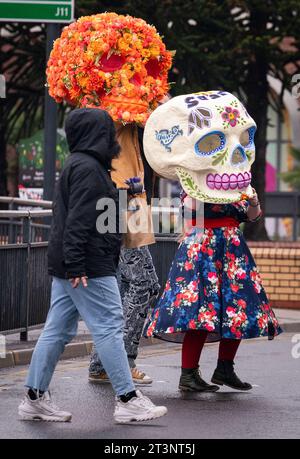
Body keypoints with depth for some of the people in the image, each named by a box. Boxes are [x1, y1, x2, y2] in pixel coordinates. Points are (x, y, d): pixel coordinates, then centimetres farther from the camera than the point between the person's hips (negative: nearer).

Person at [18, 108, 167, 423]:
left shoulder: (77, 165, 19)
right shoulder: (88, 168, -14)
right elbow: (78, 220, -21)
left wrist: (71, 264, 21)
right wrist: (76, 265, -25)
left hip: (69, 267, 10)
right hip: (89, 267, -10)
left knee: (57, 331, 10)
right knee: (109, 327, -7)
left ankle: (35, 398, 13)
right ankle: (127, 400, -4)